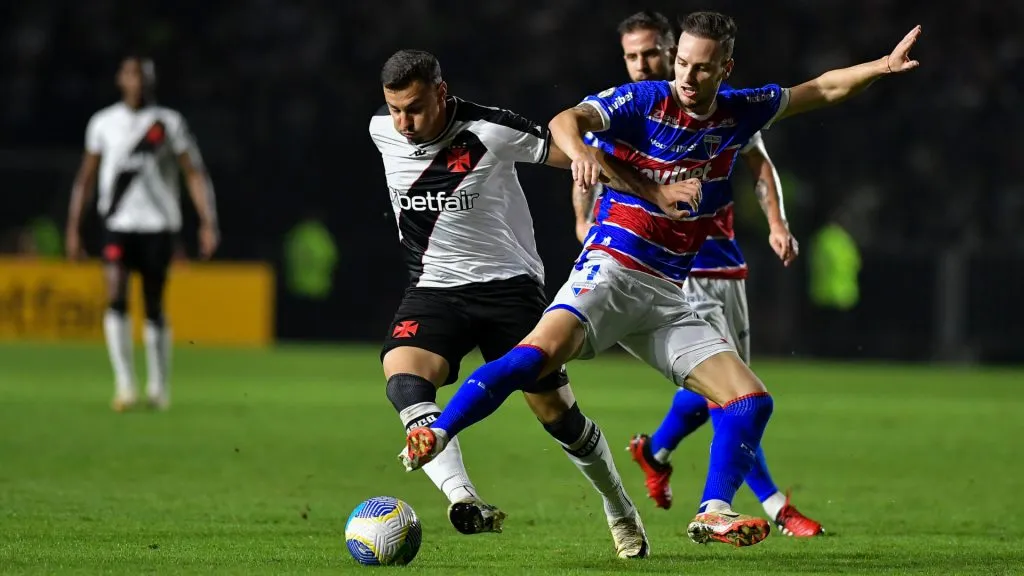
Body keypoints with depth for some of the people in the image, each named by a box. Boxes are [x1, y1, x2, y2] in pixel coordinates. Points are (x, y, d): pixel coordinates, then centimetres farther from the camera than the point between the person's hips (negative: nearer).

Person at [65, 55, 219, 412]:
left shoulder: (169, 123, 3)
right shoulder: (103, 123, 6)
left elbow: (195, 175, 1)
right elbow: (86, 178, 13)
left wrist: (208, 223, -9)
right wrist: (73, 229, 9)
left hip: (158, 224, 0)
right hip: (118, 225, 0)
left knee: (154, 307, 6)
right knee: (115, 297, -18)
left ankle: (159, 386, 21)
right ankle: (124, 384, -17)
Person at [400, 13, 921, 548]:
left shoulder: (738, 113, 8)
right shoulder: (642, 101, -7)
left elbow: (824, 88, 21)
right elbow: (566, 120, -25)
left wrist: (883, 65, 11)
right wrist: (580, 150, -47)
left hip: (667, 294, 6)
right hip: (610, 271, -6)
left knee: (751, 399, -6)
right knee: (543, 350, -32)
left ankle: (713, 512, -6)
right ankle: (436, 434, -34)